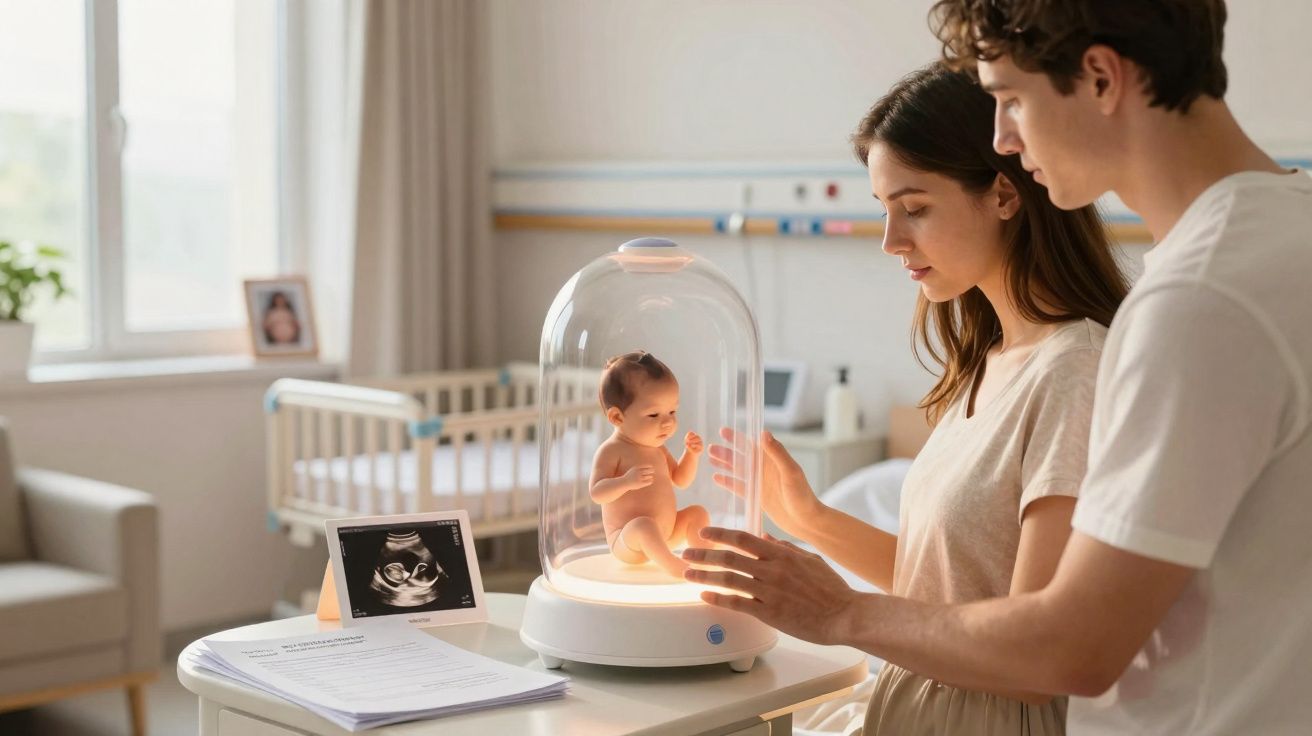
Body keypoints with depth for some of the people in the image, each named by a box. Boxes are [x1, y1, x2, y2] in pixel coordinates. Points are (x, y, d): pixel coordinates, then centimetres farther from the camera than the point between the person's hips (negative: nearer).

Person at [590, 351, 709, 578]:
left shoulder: (657, 448, 10)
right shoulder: (611, 451, -16)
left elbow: (680, 480, 20)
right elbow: (597, 493, -25)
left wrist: (691, 455, 2)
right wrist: (627, 482, -42)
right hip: (626, 542, -9)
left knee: (697, 513, 5)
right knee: (644, 526, -37)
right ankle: (674, 566, -37)